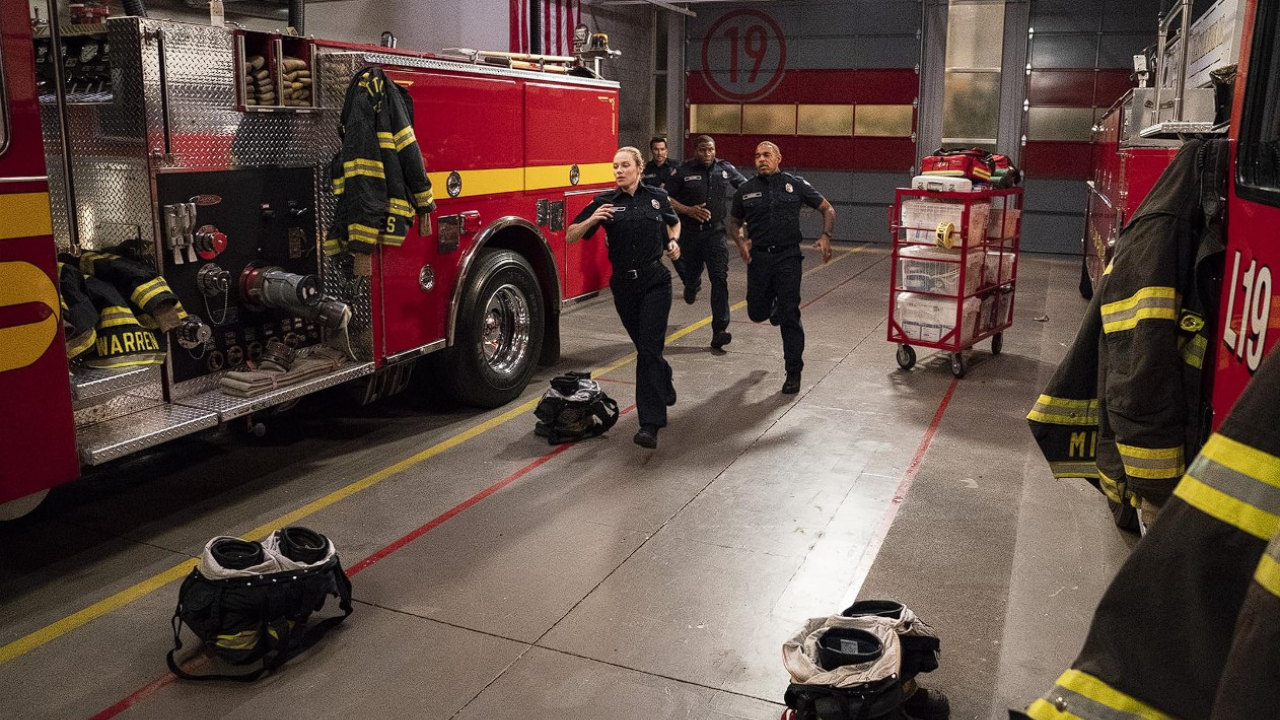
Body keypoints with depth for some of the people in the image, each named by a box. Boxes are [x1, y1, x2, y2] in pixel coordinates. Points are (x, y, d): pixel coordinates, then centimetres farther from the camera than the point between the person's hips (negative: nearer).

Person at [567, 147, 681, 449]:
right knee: (644, 347, 15)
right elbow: (571, 237, -4)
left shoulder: (657, 196, 2)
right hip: (624, 285, 2)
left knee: (649, 348, -11)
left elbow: (673, 222, 22)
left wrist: (673, 242, 2)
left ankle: (650, 424, -12)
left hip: (655, 282, -2)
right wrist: (591, 220, -22)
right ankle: (665, 385, 46)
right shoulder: (605, 202, -1)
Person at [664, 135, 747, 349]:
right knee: (689, 272, 16)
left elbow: (745, 187, 18)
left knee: (719, 278, -12)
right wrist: (688, 210, -18)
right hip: (690, 232, 0)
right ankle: (692, 284, 59)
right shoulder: (683, 172, -5)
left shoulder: (725, 169, 3)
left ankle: (719, 331, -14)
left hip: (715, 232, 0)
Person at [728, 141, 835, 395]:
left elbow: (827, 209, 7)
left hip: (788, 257, -2)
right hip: (758, 258, 3)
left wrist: (826, 236, -10)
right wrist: (741, 242, -4)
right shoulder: (746, 190, 7)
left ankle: (793, 374, 6)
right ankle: (774, 304, 47)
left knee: (790, 317, -4)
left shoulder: (795, 185, 2)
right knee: (757, 314, 9)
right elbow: (734, 223, 17)